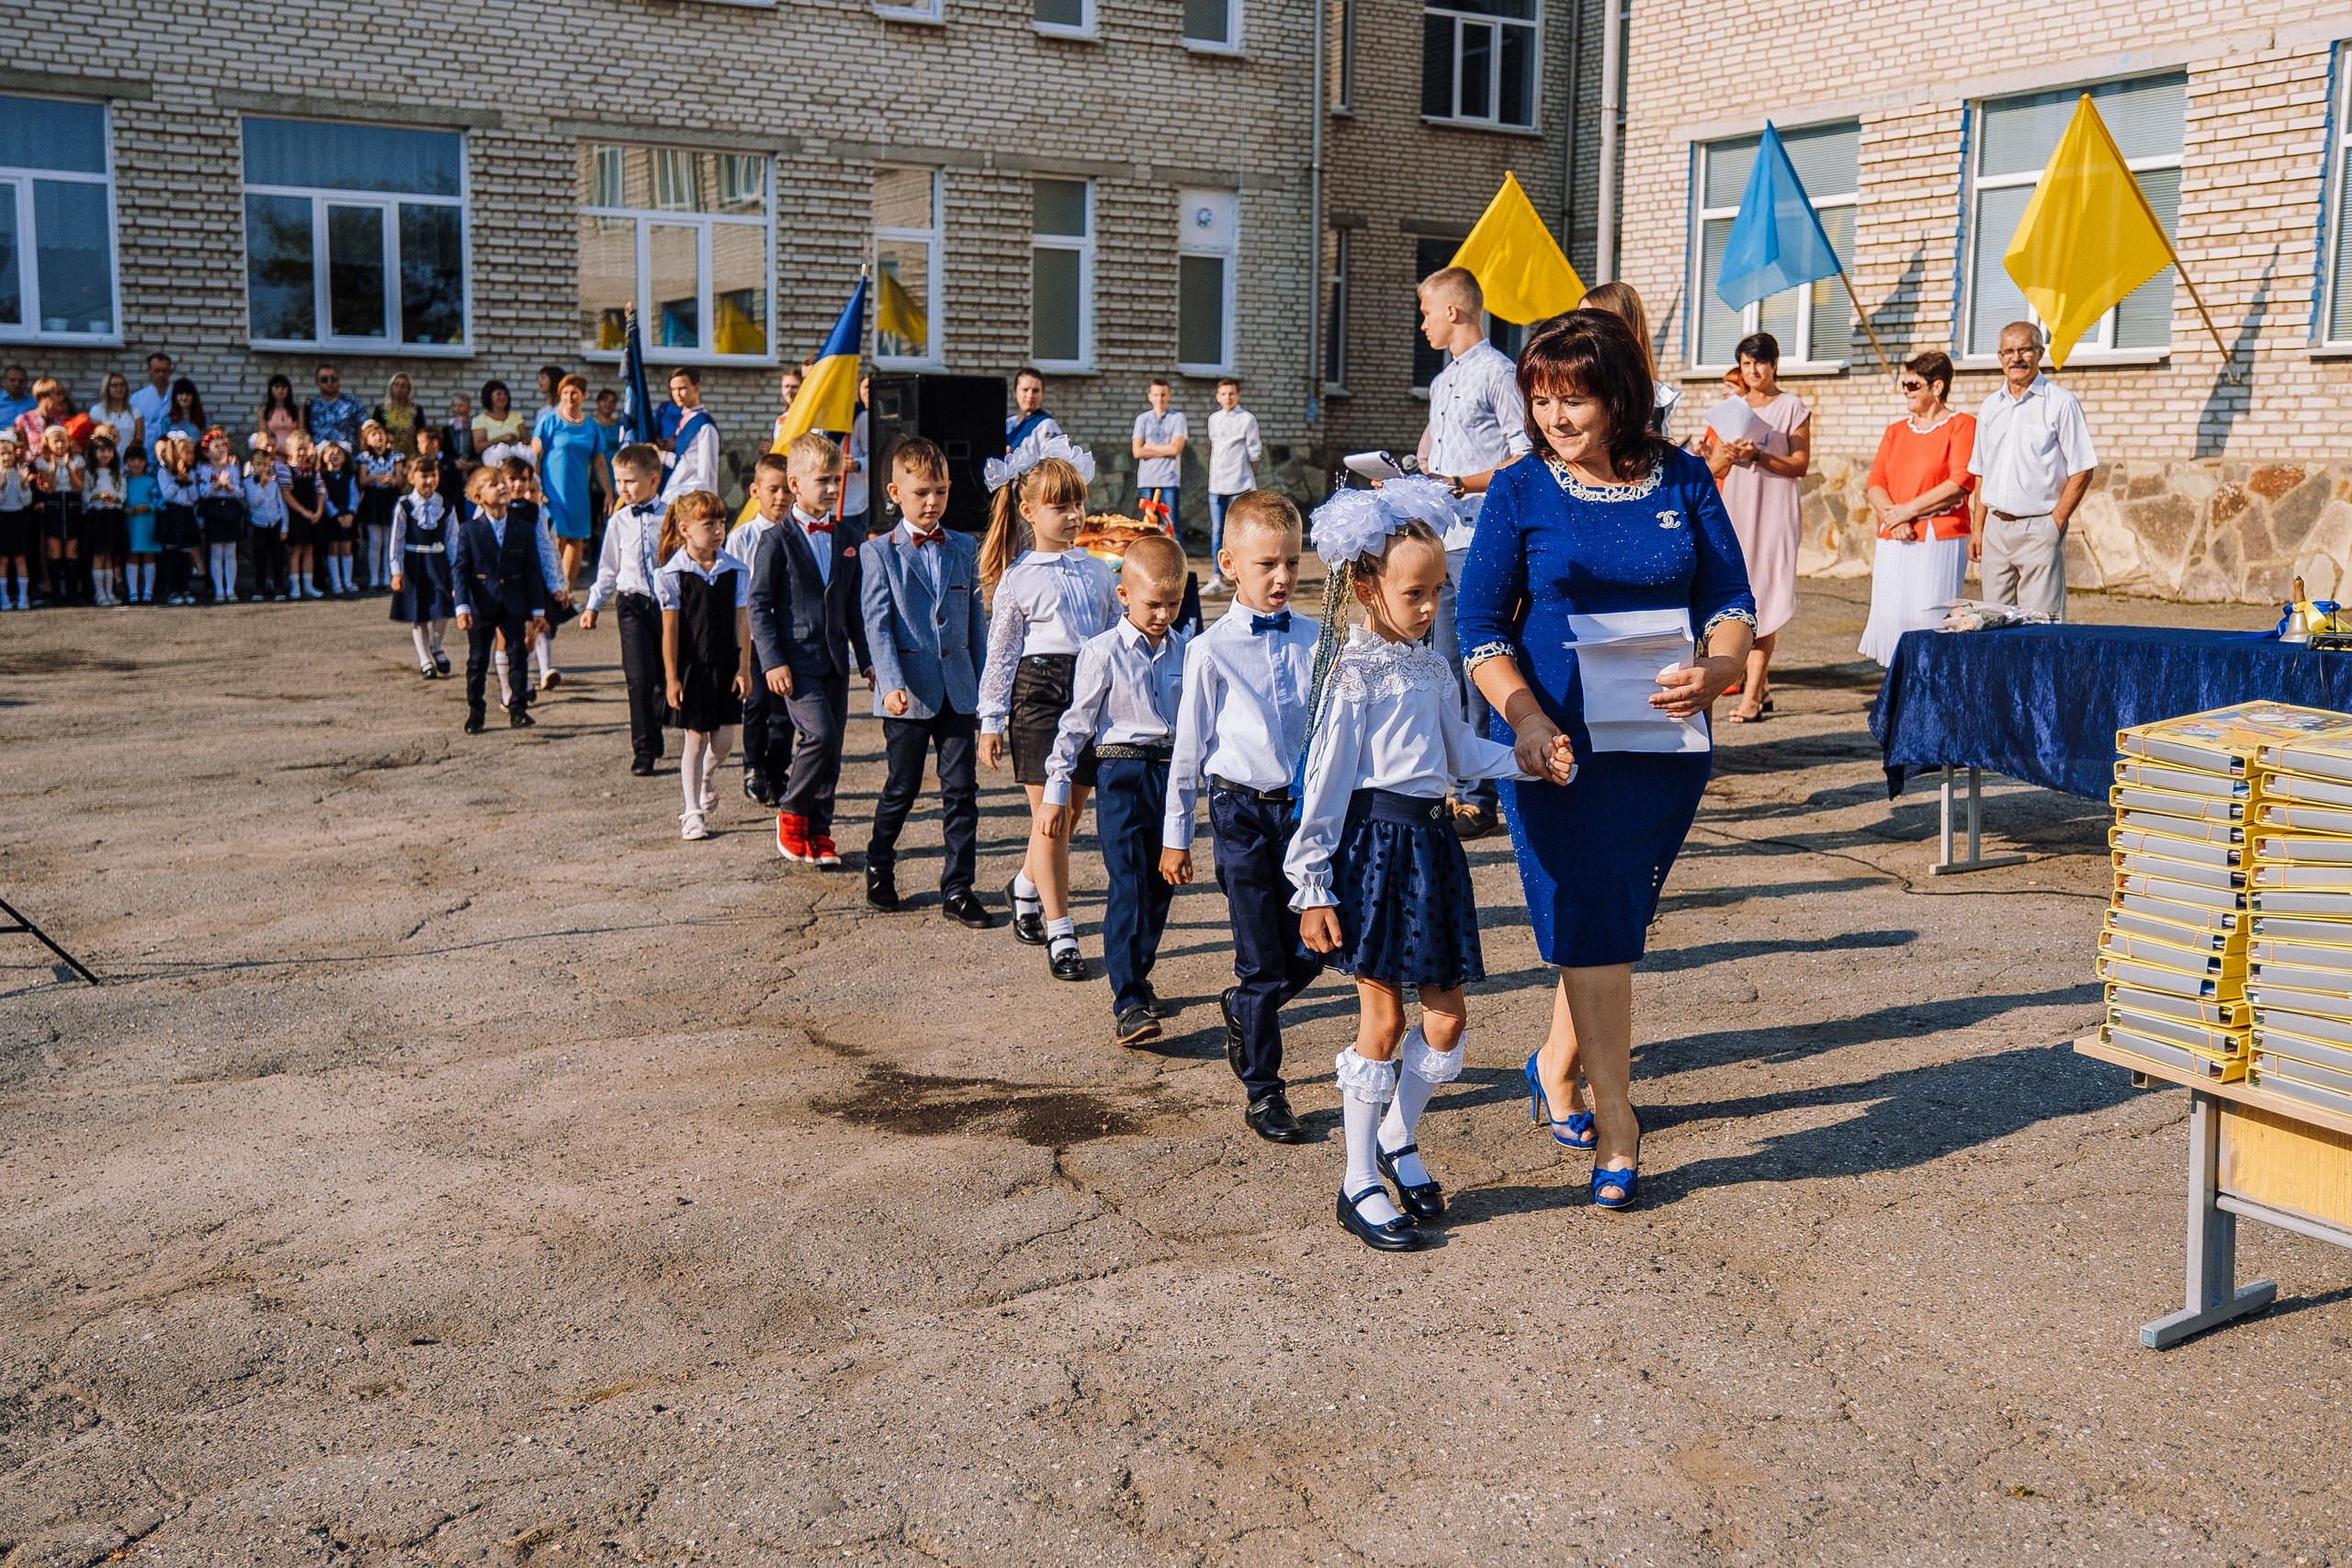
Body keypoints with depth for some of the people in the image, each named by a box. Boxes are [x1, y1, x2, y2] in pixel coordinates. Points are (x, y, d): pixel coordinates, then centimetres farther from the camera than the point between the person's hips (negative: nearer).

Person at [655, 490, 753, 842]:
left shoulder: (735, 571, 0)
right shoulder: (672, 575, -8)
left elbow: (742, 623, 2)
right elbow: (670, 629, -7)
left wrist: (743, 669, -1)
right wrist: (672, 678, -7)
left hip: (725, 666, 3)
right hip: (690, 667, -3)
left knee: (723, 739, 4)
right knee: (695, 737, 2)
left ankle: (703, 781, 38)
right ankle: (692, 812, 14)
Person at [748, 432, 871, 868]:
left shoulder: (845, 541, 11)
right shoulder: (780, 540, -6)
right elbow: (758, 603, -6)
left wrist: (867, 659, 13)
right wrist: (773, 661, -13)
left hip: (835, 660, 6)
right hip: (796, 658, -6)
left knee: (831, 747, 7)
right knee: (819, 734, -19)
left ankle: (817, 832, 19)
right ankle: (791, 812, 3)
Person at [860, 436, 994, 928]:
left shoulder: (966, 550, 11)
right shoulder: (879, 552, 0)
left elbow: (977, 621, 14)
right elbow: (877, 625, -8)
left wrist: (985, 685, 10)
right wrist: (891, 683, -20)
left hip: (959, 690, 3)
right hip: (909, 692, -3)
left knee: (961, 790, 2)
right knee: (901, 789, 8)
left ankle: (957, 888, 9)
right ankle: (879, 867, 31)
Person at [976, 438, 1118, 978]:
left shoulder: (1097, 572, 12)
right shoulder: (1018, 578, 0)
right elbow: (1001, 650, 3)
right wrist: (991, 721, 1)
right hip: (1038, 690, -4)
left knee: (1070, 808, 9)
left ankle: (1026, 887, 38)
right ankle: (1059, 933, -1)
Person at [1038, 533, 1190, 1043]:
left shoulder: (1184, 651, 8)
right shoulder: (1102, 652, -5)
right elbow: (1077, 723, -2)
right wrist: (1056, 791, -3)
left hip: (1171, 772, 5)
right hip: (1122, 774, -5)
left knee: (1161, 885, 9)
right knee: (1127, 888, -11)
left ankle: (1136, 977, 29)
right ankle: (1127, 1004, -12)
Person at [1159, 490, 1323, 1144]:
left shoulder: (1316, 640, 3)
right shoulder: (1211, 649, -5)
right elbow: (1189, 745, 0)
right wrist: (1175, 834, 3)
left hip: (1306, 807, 3)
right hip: (1241, 811, -3)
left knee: (1310, 952, 6)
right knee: (1264, 963, 2)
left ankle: (1240, 1008, 38)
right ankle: (1262, 1091, 17)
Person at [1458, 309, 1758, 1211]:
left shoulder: (1682, 481, 5)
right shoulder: (1520, 493, -1)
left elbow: (1731, 597, 6)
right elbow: (1480, 625, -3)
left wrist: (1716, 669, -16)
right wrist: (1525, 719, -18)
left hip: (1665, 744, 3)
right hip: (1559, 746, -3)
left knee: (1615, 925, 13)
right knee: (1593, 929, -5)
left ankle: (1556, 1064, 36)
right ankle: (1616, 1126, 6)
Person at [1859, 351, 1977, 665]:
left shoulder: (1961, 426, 0)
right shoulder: (1895, 431, 19)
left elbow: (1959, 485, -11)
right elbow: (1875, 483, 10)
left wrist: (1909, 510, -11)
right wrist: (1892, 516, -9)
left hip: (1940, 541, -6)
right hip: (1894, 543, 6)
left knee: (1929, 619, -11)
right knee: (1891, 616, 1)